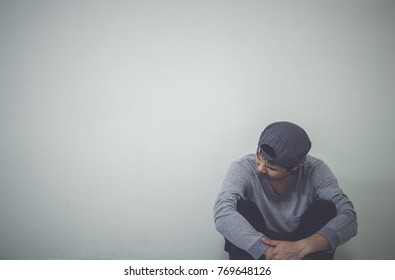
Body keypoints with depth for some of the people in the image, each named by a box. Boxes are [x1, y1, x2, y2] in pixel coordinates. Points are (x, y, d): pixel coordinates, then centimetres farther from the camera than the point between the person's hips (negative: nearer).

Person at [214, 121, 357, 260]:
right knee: (243, 209, -29)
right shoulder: (243, 168, -23)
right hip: (256, 251, -1)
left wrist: (301, 247, -42)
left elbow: (349, 218, -28)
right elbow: (222, 214, -38)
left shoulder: (315, 170, -18)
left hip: (299, 255, 2)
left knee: (326, 209, -23)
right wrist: (270, 253, -43)